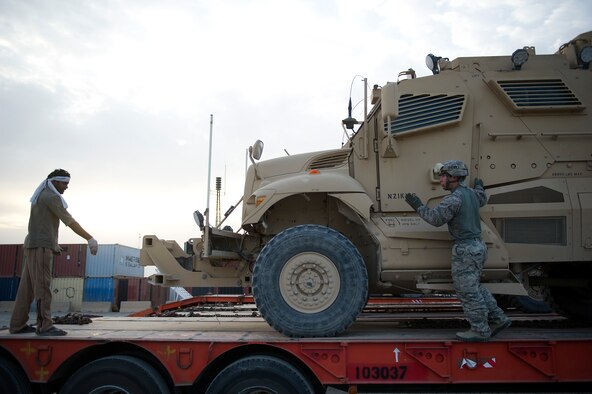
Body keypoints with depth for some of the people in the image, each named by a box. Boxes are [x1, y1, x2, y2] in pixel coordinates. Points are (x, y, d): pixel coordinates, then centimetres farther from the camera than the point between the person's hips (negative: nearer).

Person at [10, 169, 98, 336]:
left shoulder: (41, 196, 21)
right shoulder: (51, 197, -11)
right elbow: (69, 221, -19)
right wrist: (90, 239, -22)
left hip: (34, 246, 10)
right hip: (41, 246, -10)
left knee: (28, 286, 9)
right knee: (43, 285, -12)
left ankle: (18, 325, 11)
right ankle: (45, 325, -14)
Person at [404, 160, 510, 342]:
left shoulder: (455, 198, -18)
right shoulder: (471, 193, 11)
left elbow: (436, 218, -23)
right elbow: (482, 200, 34)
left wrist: (418, 206, -11)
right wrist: (479, 186, 53)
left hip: (465, 250, -10)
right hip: (477, 246, 10)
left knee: (467, 291, 0)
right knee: (474, 287, 21)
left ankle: (480, 331, 8)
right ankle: (498, 318, 24)